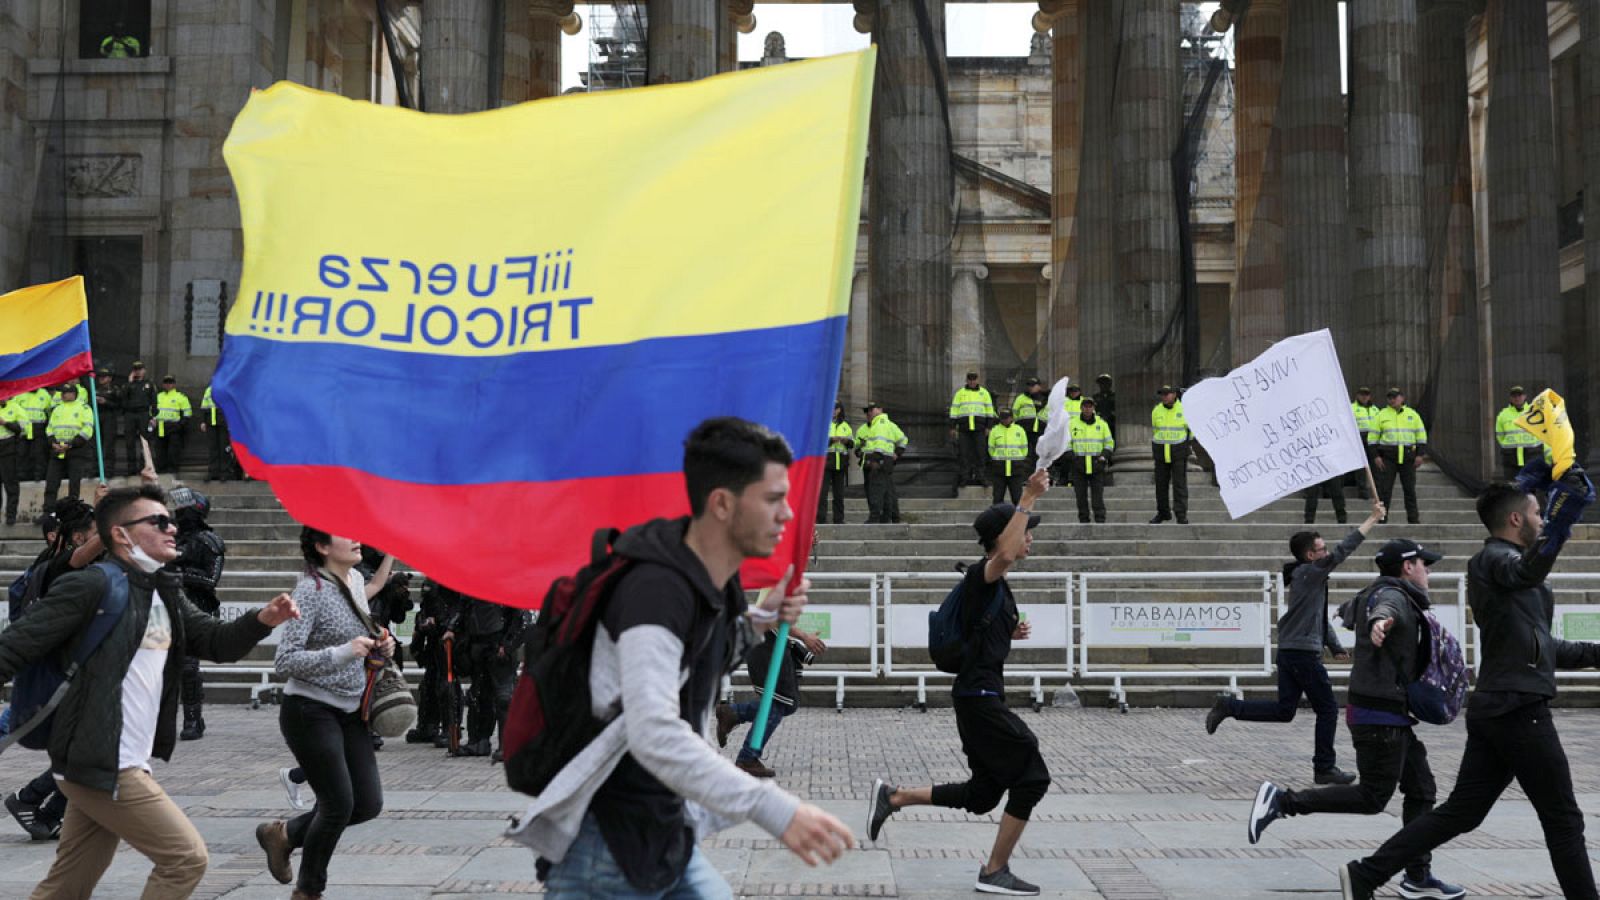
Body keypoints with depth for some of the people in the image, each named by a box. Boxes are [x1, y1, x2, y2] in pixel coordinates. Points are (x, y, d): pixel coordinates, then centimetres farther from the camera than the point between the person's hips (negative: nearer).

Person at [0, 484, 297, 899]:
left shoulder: (167, 595, 13)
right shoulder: (91, 586, -13)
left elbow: (218, 642, 13)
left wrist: (262, 620, -8)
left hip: (122, 765, 9)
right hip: (102, 766, -9)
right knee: (186, 858, -5)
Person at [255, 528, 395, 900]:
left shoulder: (356, 580, 8)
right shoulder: (311, 589, -16)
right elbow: (285, 660, -21)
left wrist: (381, 646, 2)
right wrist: (344, 654, -29)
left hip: (350, 711, 8)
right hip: (310, 711, -8)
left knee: (369, 803, 5)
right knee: (339, 804, -4)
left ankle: (284, 834, 28)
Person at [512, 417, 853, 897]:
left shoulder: (716, 580, 5)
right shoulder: (656, 589, -24)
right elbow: (655, 733, -37)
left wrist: (761, 620, 7)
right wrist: (774, 808, -43)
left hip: (667, 835, 9)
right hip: (610, 843, -9)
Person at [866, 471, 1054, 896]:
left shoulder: (995, 584, 17)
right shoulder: (981, 575, -12)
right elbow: (1004, 555, -37)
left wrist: (1010, 633, 12)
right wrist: (1027, 500, -33)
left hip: (979, 696, 10)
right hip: (979, 696, -10)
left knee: (982, 794, 13)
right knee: (1031, 777, -6)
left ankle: (891, 797, 18)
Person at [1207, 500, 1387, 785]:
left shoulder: (1307, 577, 18)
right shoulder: (1309, 573, -11)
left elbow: (1320, 618, 25)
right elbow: (1342, 551, -19)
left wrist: (1335, 646, 20)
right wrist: (1373, 519, -16)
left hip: (1288, 652, 9)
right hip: (1304, 652, -9)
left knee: (1284, 710, 11)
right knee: (1328, 709, 2)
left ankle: (1229, 706, 4)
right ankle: (1325, 769, 7)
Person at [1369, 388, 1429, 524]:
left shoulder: (1412, 414, 10)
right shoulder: (1382, 415, 6)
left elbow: (1421, 435, 10)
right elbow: (1373, 437, 3)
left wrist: (1420, 454, 1)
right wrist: (1376, 456, -5)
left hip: (1408, 457, 1)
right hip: (1387, 457, -1)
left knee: (1410, 488, 6)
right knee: (1384, 488, -4)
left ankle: (1413, 518, 12)